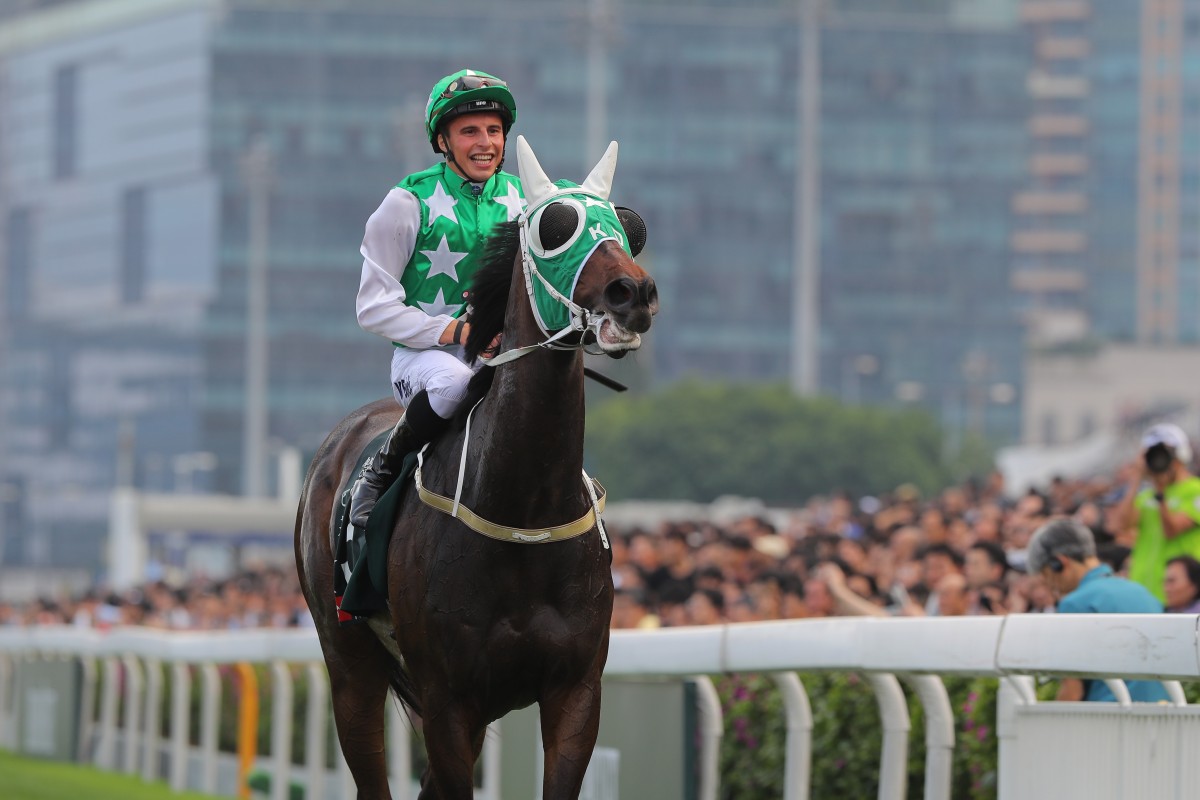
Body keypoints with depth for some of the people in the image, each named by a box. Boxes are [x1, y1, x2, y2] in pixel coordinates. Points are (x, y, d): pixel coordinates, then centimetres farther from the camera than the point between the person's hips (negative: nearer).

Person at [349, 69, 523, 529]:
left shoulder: (522, 201, 11)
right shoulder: (409, 203, -2)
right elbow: (375, 307, -4)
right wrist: (454, 332, -17)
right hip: (422, 354, -4)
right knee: (454, 382, -40)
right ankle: (381, 473, -15)